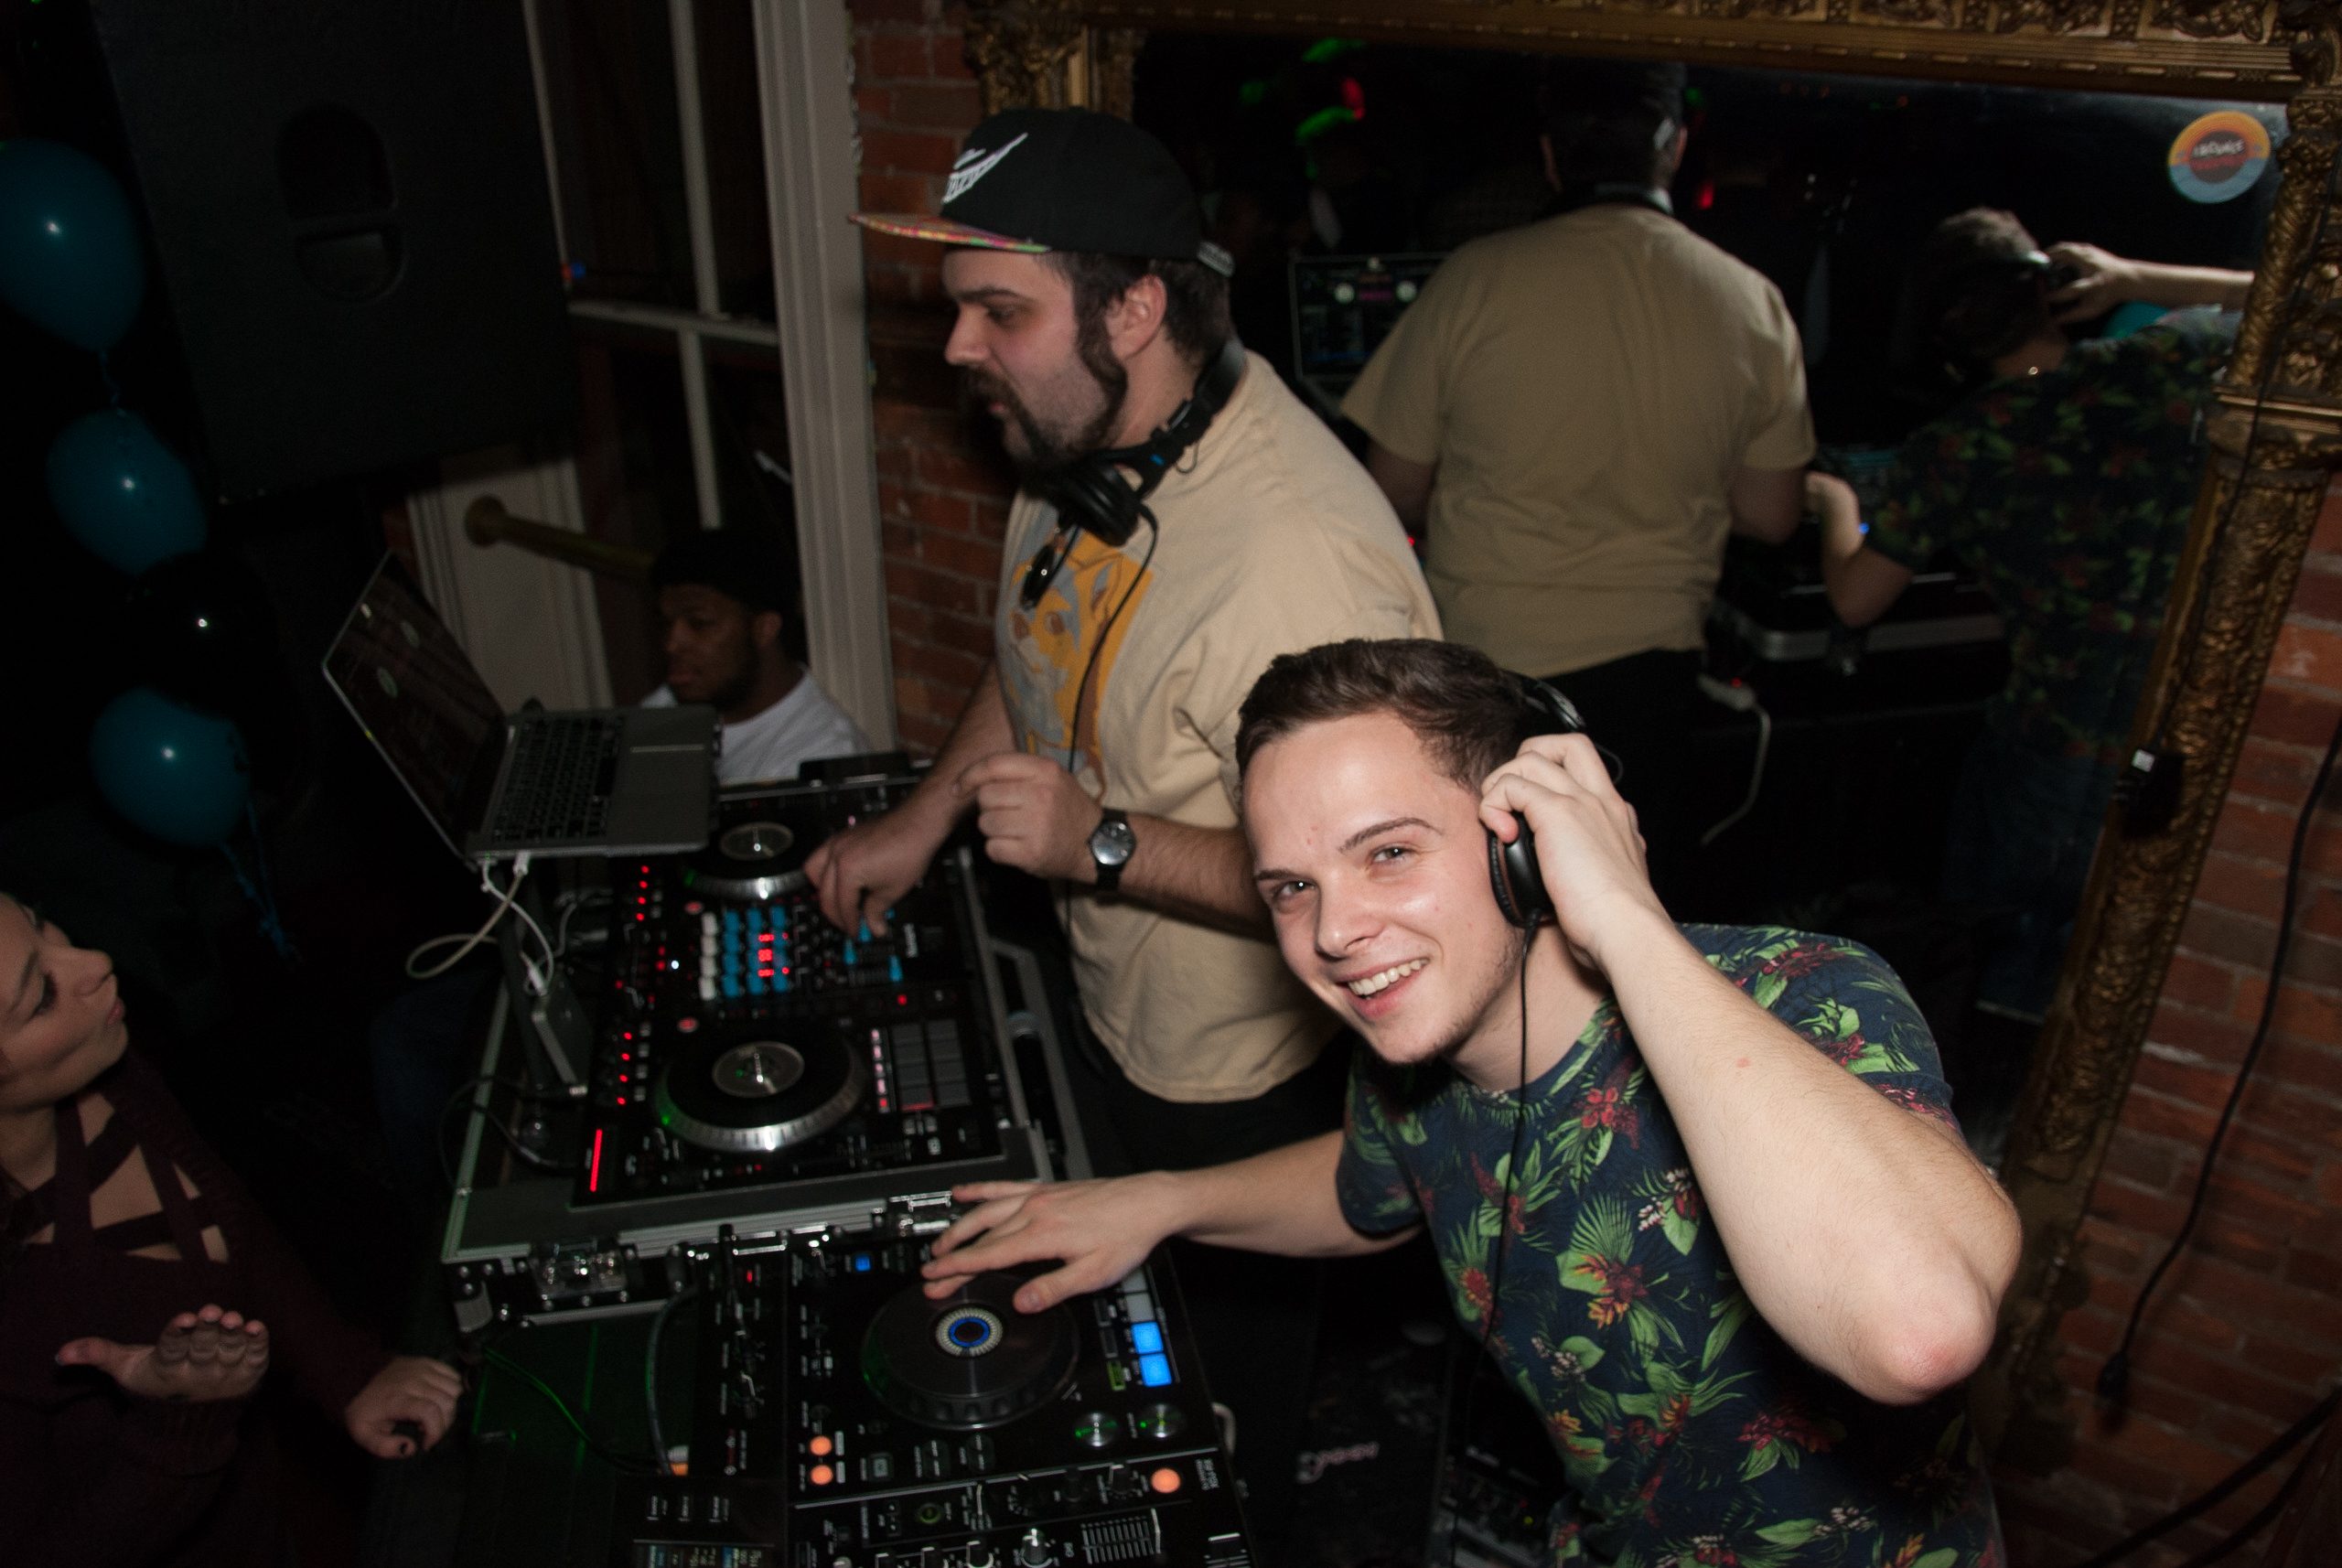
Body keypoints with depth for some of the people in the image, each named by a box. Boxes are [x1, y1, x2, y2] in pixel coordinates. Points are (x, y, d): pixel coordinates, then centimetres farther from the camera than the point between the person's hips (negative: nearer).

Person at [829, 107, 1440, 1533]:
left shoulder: (1300, 562, -38)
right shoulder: (1085, 438, -9)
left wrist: (1107, 848, -33)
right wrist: (930, 812, 2)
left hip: (1241, 1089, -8)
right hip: (1110, 1014, 9)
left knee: (1234, 1352, 21)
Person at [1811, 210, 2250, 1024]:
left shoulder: (1945, 456, -8)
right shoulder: (2158, 366, -6)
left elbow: (1855, 599, -3)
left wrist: (1837, 503, 16)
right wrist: (2139, 279, 9)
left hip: (2057, 746, -1)